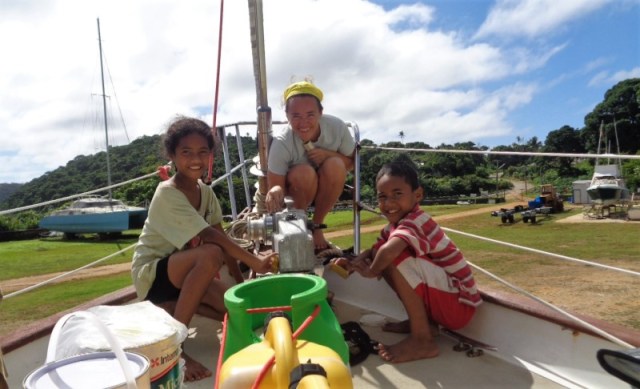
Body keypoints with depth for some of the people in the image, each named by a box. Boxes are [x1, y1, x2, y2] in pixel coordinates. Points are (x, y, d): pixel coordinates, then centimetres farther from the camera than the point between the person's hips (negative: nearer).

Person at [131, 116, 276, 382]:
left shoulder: (205, 191, -1)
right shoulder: (167, 194, -24)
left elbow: (222, 237, -1)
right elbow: (210, 237, -31)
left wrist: (241, 282, -6)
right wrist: (255, 264, -31)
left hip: (184, 270, 7)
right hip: (152, 275, -7)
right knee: (211, 254, -36)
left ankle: (177, 305, 13)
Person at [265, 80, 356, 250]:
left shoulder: (336, 126, -24)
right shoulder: (281, 143, -31)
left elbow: (352, 162, -9)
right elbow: (275, 185, -27)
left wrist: (328, 154, -29)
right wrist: (275, 191, -53)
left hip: (328, 187, 3)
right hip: (296, 186, -2)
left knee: (335, 165, -30)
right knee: (304, 173, -35)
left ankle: (317, 224, -8)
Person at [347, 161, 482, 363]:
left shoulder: (415, 222, -24)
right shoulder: (394, 225, 5)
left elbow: (388, 251, -43)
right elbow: (375, 250, 14)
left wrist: (371, 271, -20)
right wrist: (353, 262, -10)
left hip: (458, 305, -9)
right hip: (442, 303, 9)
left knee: (396, 257, -27)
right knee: (382, 259, 7)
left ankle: (422, 340, -17)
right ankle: (421, 320, 12)